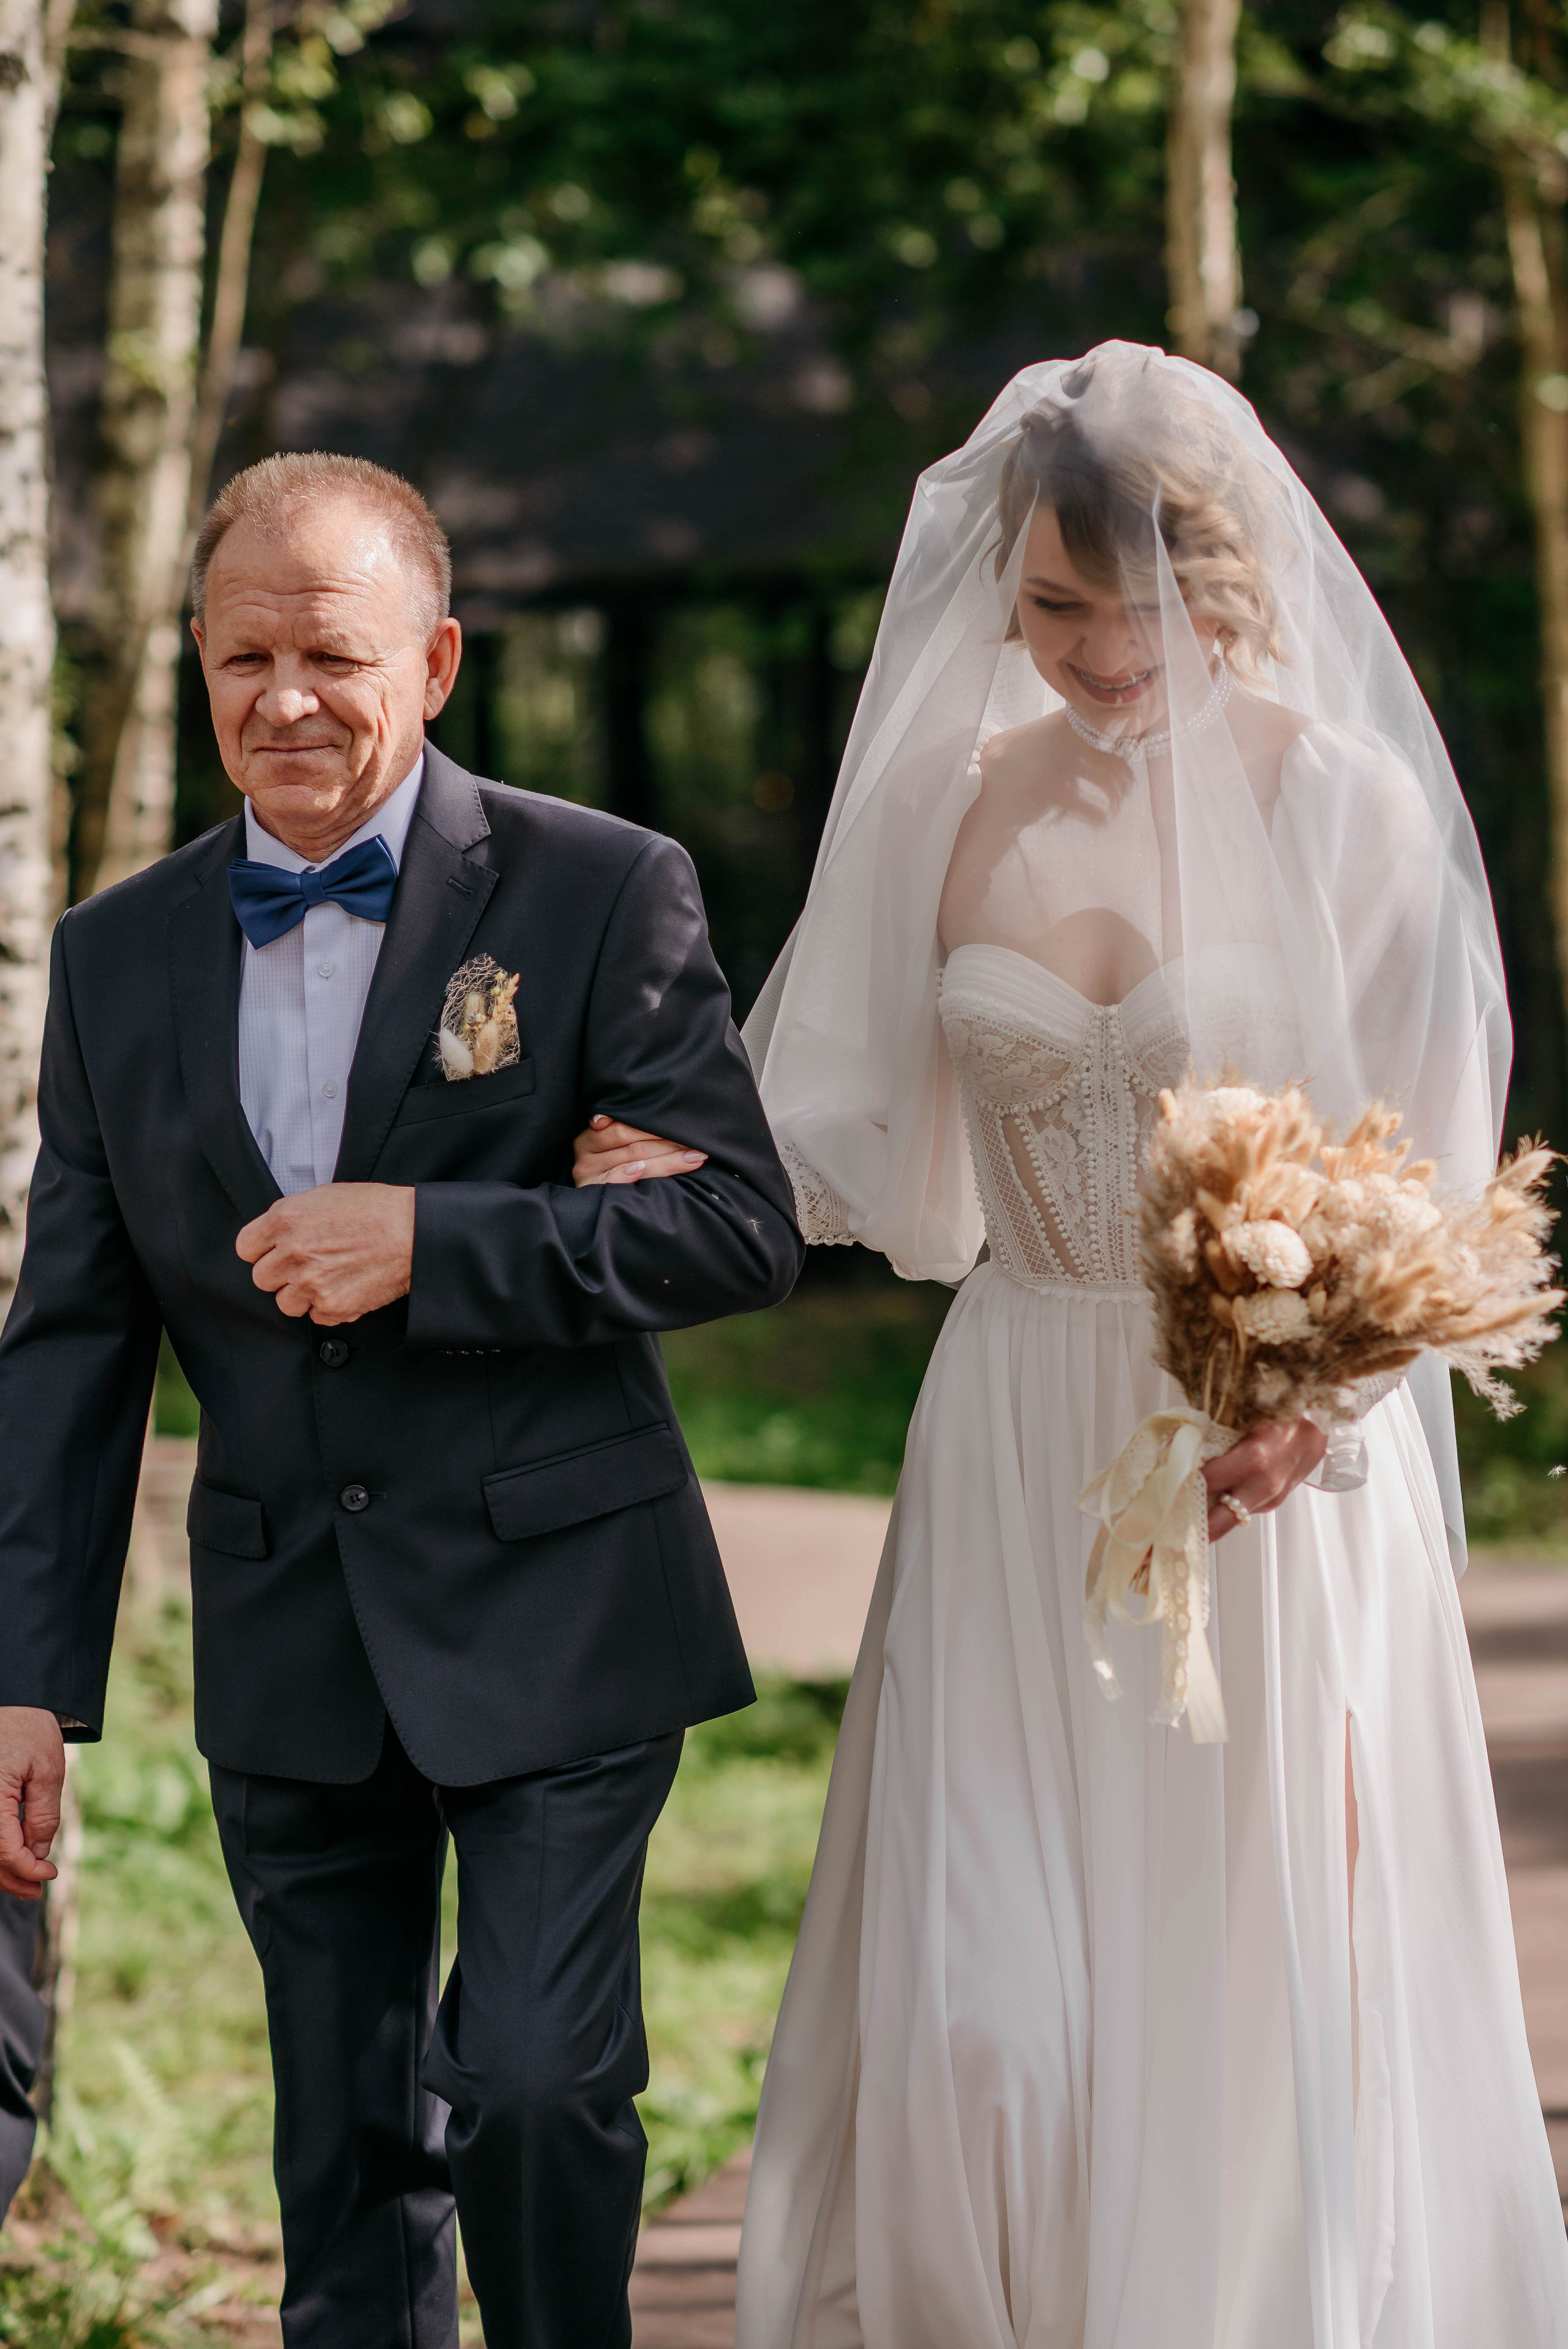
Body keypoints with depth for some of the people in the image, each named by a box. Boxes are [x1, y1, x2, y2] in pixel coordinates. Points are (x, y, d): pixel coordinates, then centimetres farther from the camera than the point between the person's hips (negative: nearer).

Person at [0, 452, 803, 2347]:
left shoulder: (601, 893, -5)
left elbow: (743, 1228, -9)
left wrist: (427, 1244, -19)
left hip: (553, 1615, -4)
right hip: (288, 1653, 4)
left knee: (533, 2083, -12)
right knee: (349, 2149, 9)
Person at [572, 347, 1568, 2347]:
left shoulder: (1343, 801, -6)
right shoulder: (944, 801, 4)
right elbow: (864, 1130, 9)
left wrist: (1307, 1403, -23)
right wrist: (694, 1169, -11)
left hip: (1281, 1468, -3)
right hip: (1018, 1459, 3)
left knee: (1260, 1992, 0)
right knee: (979, 1995, -1)